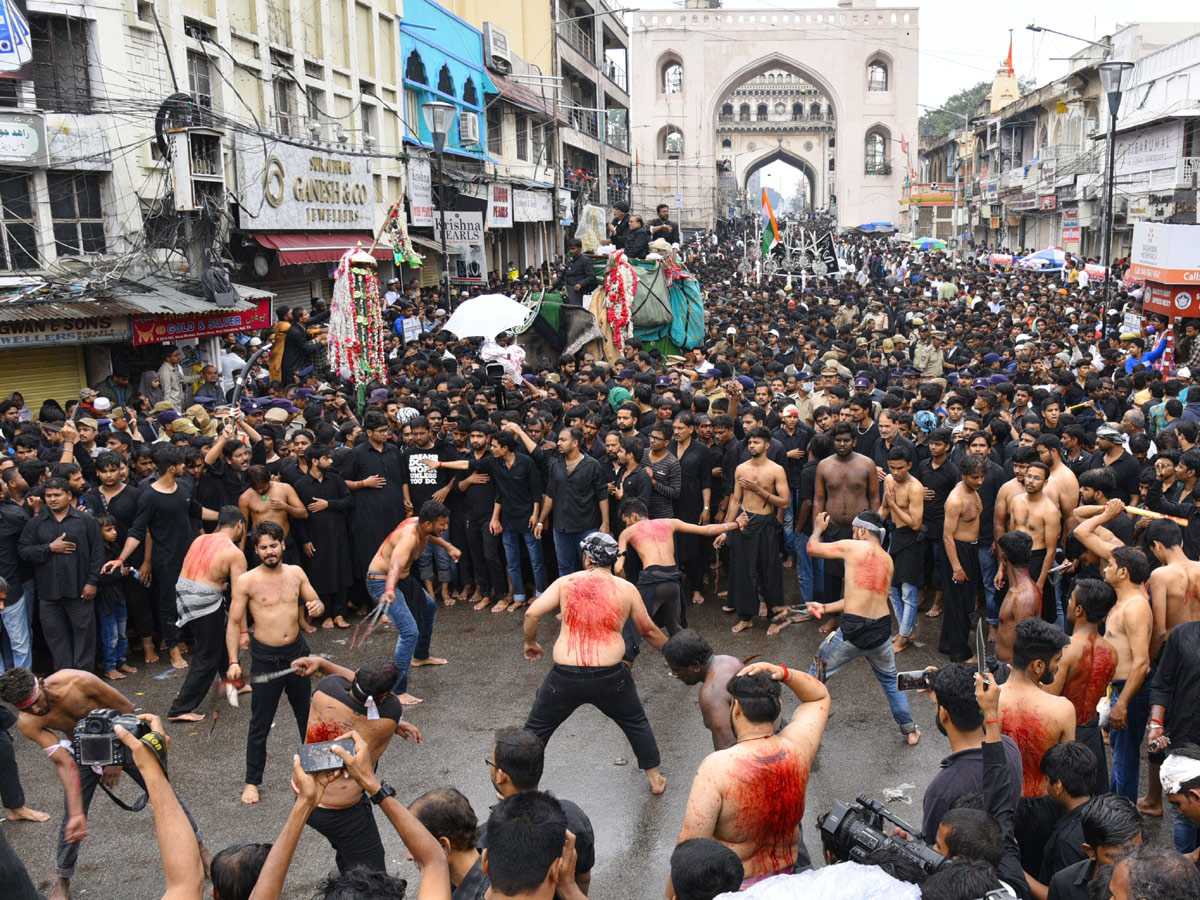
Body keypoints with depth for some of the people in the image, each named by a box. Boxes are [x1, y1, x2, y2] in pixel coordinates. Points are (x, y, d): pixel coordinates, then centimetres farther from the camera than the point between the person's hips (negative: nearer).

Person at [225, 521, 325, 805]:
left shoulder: (296, 573, 0)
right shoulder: (246, 581, -11)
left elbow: (316, 602, 11)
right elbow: (234, 623, -7)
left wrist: (316, 607, -14)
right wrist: (233, 661, -14)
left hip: (297, 651, 4)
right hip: (265, 657, -4)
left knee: (306, 712, 19)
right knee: (260, 723, 4)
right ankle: (252, 781, 19)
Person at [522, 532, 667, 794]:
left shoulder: (566, 582, 4)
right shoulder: (627, 589, 5)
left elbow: (532, 613, -3)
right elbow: (648, 631, 14)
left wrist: (530, 642, 16)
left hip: (566, 676, 0)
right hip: (610, 678, 1)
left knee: (536, 729, 20)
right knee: (636, 724, 26)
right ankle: (656, 779, 34)